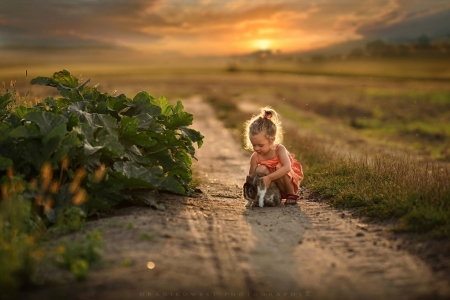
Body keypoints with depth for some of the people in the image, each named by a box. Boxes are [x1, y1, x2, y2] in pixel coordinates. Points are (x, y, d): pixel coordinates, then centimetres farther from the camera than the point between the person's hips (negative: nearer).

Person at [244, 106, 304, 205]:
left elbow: (287, 168, -42)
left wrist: (269, 177, -49)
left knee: (279, 168, -33)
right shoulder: (255, 157, -14)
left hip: (289, 179, -3)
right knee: (260, 170, -24)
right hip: (273, 183, 3)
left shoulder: (279, 149, -25)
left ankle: (291, 194, -11)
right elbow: (251, 175, -12)